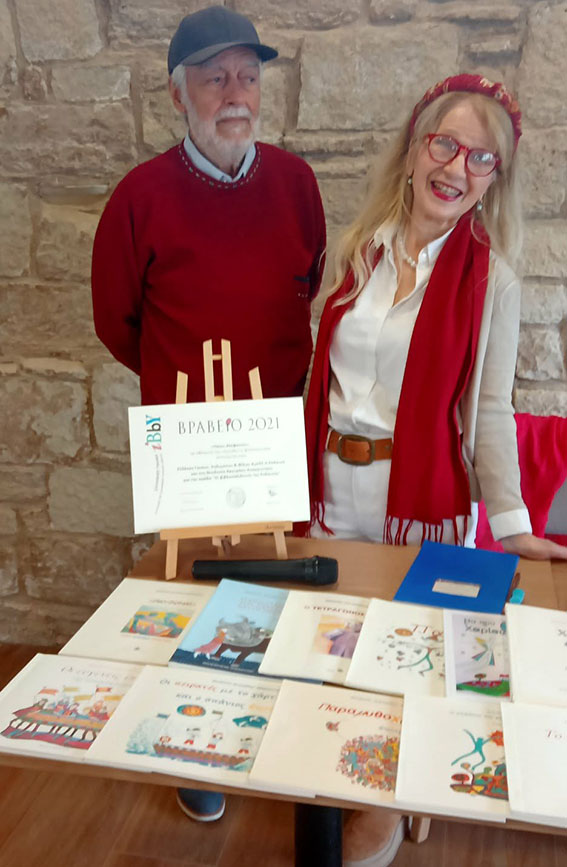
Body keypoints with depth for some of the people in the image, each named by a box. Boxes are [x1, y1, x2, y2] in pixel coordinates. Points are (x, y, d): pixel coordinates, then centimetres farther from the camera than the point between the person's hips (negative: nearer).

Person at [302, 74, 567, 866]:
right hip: (336, 480, 4)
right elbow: (331, 369, 8)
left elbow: (490, 408, -7)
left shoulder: (489, 279, -8)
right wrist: (311, 464, 9)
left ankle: (389, 802, 35)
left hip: (421, 489, -3)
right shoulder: (362, 249, 2)